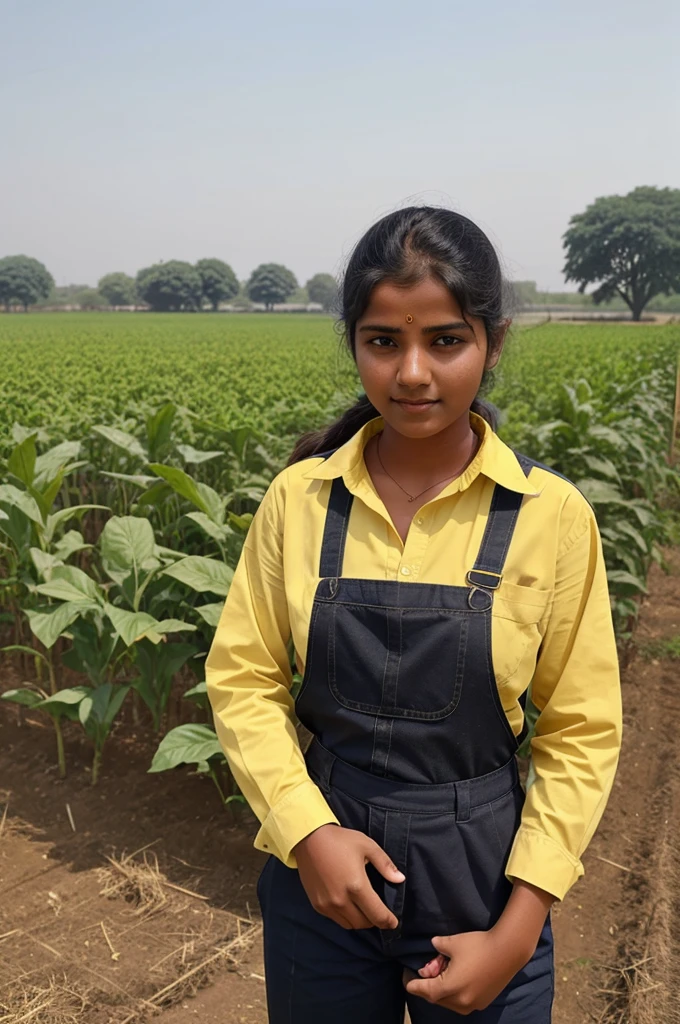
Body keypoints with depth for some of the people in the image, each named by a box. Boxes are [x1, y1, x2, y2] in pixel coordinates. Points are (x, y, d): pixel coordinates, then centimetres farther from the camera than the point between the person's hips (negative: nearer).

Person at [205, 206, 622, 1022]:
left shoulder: (552, 517, -12)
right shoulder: (300, 497, -8)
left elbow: (582, 733, -7)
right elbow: (242, 679, -2)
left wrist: (518, 932, -9)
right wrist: (308, 830, -15)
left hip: (480, 881, -1)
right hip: (319, 870, 2)